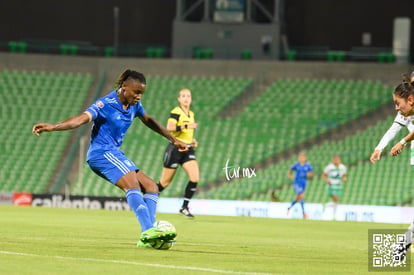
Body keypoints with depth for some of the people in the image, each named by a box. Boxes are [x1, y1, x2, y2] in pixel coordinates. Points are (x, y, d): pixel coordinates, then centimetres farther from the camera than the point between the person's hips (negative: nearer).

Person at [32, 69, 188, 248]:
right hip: (102, 152, -10)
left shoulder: (134, 105, 10)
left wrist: (173, 140, 39)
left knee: (151, 187, 3)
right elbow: (81, 119, -28)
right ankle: (148, 231, -40)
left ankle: (147, 237, -7)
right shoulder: (106, 104, -15)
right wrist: (52, 127, -44)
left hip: (114, 153, 10)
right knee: (133, 184, -28)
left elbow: (148, 120, 30)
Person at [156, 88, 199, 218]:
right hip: (175, 149, -6)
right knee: (165, 182, 1)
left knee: (195, 177, -14)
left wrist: (193, 140, 12)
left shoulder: (191, 114, 15)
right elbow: (169, 128, -25)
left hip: (188, 150, 6)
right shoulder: (176, 112, -9)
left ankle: (184, 207, -5)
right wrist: (186, 126, -30)